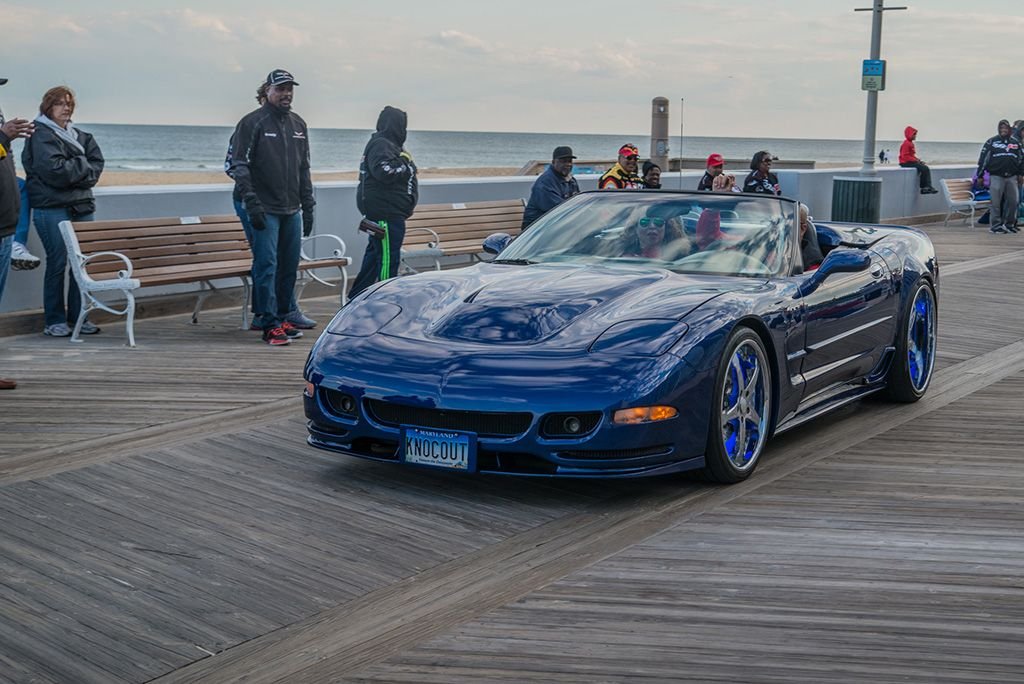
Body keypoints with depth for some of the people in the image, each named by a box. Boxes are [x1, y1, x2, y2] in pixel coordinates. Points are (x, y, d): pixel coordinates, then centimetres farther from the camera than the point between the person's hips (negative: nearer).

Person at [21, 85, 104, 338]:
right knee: (57, 262, -6)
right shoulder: (40, 134, -2)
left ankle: (78, 317, 13)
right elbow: (54, 169, -16)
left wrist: (73, 171, -8)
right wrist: (83, 167, -3)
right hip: (52, 208, -6)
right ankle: (54, 320, 1)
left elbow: (97, 163, 8)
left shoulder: (80, 136, 19)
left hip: (81, 206, 6)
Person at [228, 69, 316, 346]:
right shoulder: (252, 122, -5)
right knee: (266, 266, -8)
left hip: (292, 210, 6)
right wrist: (252, 203, -17)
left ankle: (287, 314, 26)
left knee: (289, 265, 13)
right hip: (265, 210, -6)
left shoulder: (298, 125, 15)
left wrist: (308, 206, 17)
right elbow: (239, 166, -9)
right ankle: (269, 324, -5)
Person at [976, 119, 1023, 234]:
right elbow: (983, 159, -1)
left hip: (1012, 177, 4)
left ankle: (1009, 224, 15)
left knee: (1013, 201, 4)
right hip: (996, 176, -4)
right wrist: (980, 176, -4)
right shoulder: (991, 142, 1)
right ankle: (996, 225, 4)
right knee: (996, 202, -2)